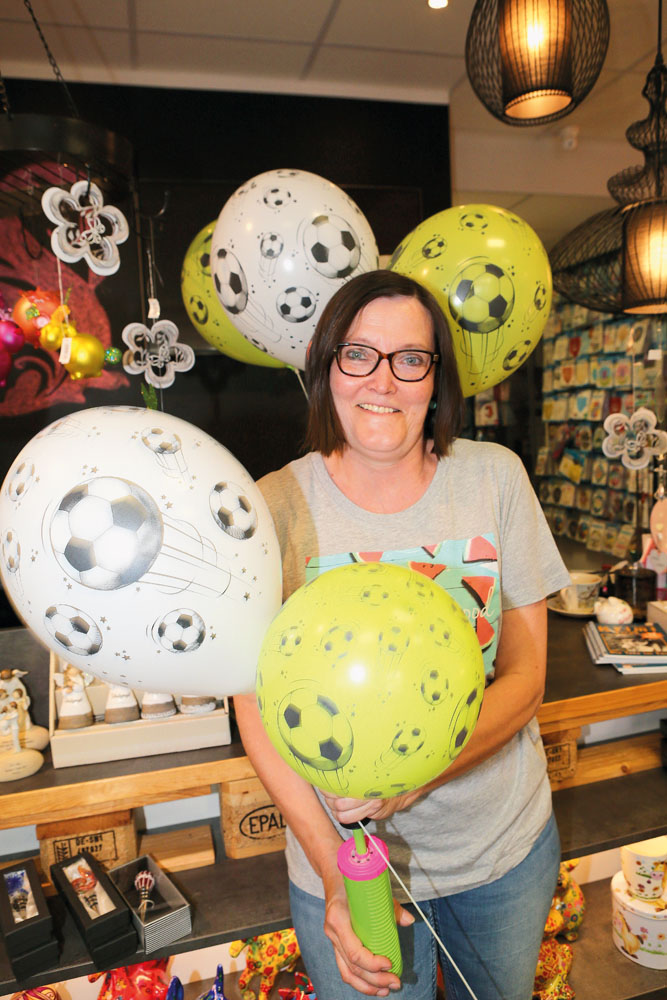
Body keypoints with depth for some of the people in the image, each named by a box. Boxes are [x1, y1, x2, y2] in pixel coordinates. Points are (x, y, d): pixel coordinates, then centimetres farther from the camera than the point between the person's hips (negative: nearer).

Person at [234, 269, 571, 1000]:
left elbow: (526, 675, -9)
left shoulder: (495, 477, -10)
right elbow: (259, 710, -11)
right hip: (346, 858, -2)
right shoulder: (278, 506, -15)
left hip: (509, 840, 3)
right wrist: (334, 872, -19)